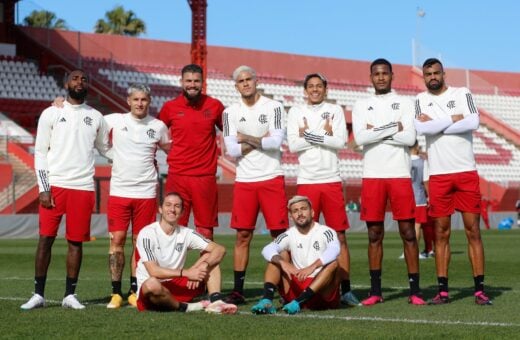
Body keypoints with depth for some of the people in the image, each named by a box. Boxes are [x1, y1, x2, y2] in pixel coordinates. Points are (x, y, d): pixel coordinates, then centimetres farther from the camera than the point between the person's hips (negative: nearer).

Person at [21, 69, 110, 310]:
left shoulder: (96, 117, 12)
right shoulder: (51, 114, 5)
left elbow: (105, 149, 20)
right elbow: (40, 153, 3)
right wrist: (43, 188, -6)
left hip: (83, 187, 2)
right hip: (55, 185, -2)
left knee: (76, 242, 3)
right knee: (46, 238, -3)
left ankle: (70, 295, 10)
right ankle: (38, 294, 3)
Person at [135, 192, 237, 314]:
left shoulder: (186, 233, 4)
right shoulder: (147, 233, -11)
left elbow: (220, 249, -3)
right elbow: (153, 271, -21)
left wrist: (202, 267, -21)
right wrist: (186, 273, -25)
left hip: (178, 287, 5)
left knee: (210, 257, -2)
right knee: (152, 284, -41)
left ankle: (215, 301, -21)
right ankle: (185, 307, -15)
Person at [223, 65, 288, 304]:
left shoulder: (273, 107, 0)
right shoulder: (231, 113, 7)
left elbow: (276, 142, -12)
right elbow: (232, 150, -3)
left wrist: (247, 139, -5)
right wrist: (261, 141, -7)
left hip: (271, 178, -2)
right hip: (244, 180, 2)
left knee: (280, 234, -2)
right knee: (243, 235, 3)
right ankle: (238, 291, 8)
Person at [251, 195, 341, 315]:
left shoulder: (325, 232, -3)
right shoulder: (289, 235, 7)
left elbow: (334, 250, -26)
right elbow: (267, 250, -11)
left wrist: (312, 267, -41)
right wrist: (283, 263, -31)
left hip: (322, 291, -3)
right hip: (296, 286, 3)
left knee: (333, 263, -28)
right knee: (278, 257, -5)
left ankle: (299, 301, -39)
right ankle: (267, 300, -27)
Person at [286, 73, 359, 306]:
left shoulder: (335, 111, 9)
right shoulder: (296, 112, 9)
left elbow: (340, 142, -5)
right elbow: (292, 145, -4)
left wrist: (309, 136, -10)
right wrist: (325, 136, -7)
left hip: (331, 180, 0)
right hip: (306, 181, 0)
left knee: (340, 236, -1)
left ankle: (346, 289, 1)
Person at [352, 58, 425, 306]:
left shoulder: (404, 104, 7)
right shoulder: (361, 106, 10)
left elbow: (409, 139, -7)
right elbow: (359, 138, -6)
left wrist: (376, 131, -6)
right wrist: (393, 128, -8)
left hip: (400, 174, -1)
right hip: (372, 176, 1)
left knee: (408, 232, -2)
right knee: (375, 234, 4)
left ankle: (415, 290, 2)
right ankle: (375, 291, 10)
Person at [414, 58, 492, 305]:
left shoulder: (462, 94, 5)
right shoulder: (421, 100, 9)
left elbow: (473, 123, -12)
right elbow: (420, 129, -9)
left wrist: (435, 124, -9)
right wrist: (453, 119, -8)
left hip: (466, 172, -1)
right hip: (438, 175, 1)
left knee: (473, 231, -1)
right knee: (441, 233, 3)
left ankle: (479, 289, 1)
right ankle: (443, 290, 7)